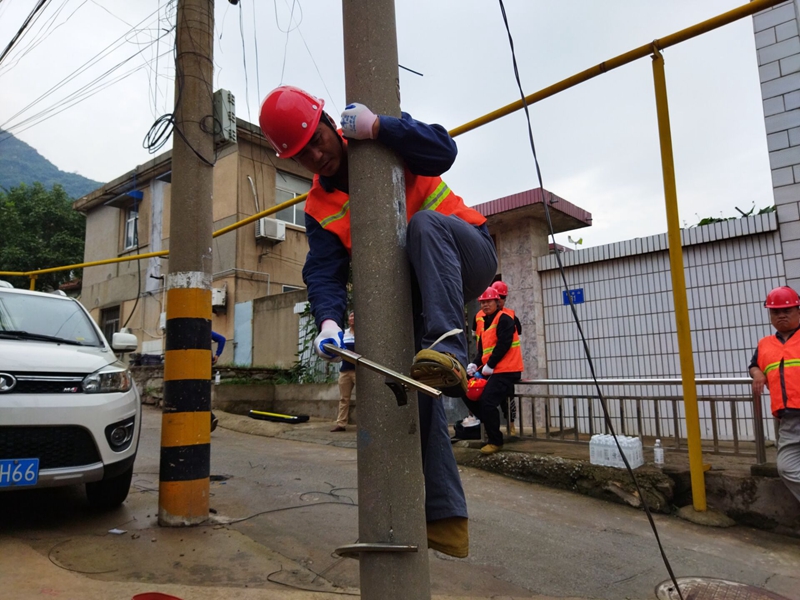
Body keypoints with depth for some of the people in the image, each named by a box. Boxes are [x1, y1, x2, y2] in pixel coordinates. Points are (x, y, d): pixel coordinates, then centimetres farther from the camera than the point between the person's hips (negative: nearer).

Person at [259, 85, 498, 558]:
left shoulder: (383, 135, -2)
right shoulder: (320, 211, 5)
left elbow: (442, 151, -19)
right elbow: (325, 273, -9)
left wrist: (376, 127, -28)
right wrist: (329, 319, -29)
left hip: (467, 257, -3)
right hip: (419, 293, 4)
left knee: (426, 221, -35)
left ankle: (450, 352, -46)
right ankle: (445, 520, -6)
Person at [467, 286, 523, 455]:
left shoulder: (504, 318, -8)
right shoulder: (485, 322, 19)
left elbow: (504, 344, -19)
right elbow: (482, 348, 17)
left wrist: (489, 365, -18)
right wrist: (475, 364, 0)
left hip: (506, 370, -10)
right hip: (493, 371, 10)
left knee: (487, 402, -18)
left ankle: (495, 442, -6)